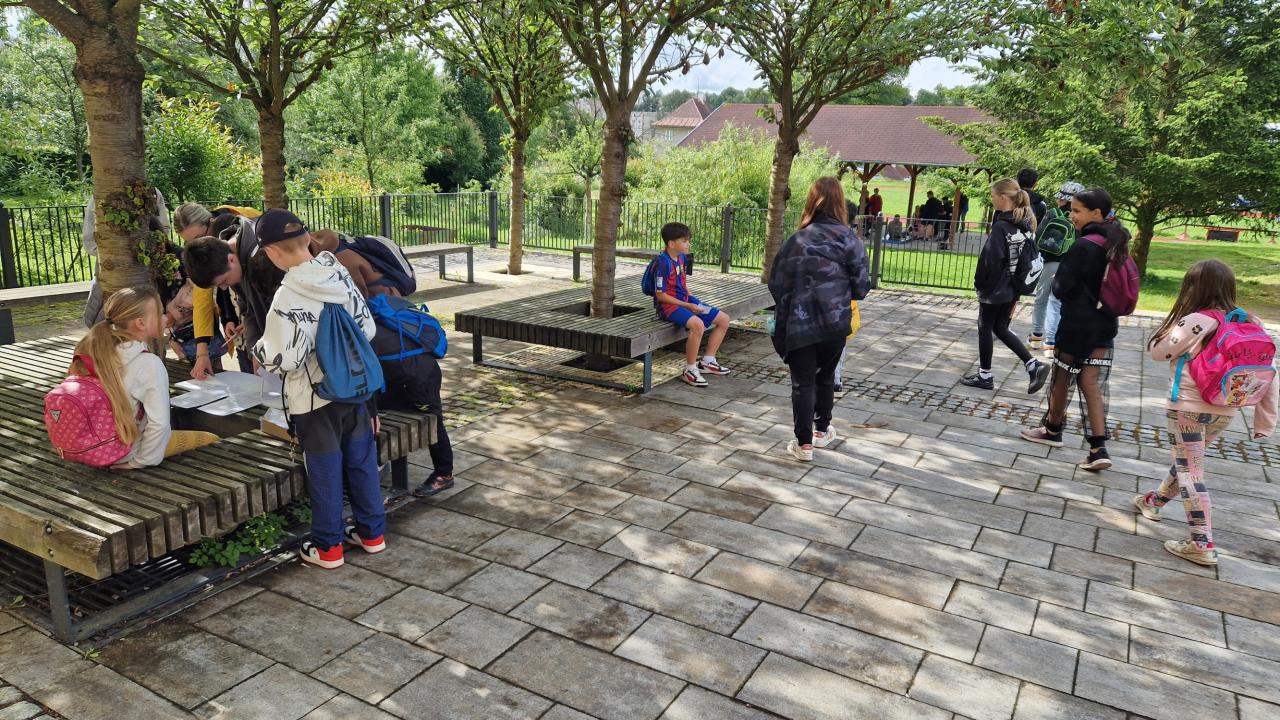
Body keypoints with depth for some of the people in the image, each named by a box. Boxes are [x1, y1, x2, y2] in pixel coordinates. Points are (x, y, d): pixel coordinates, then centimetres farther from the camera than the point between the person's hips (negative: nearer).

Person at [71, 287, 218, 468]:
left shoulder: (98, 351, -4)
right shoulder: (149, 364, -25)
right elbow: (159, 423, -31)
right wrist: (141, 461, -17)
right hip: (123, 455, -8)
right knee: (211, 439, -4)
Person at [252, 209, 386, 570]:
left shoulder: (288, 297, -22)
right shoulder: (341, 276, -3)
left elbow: (284, 359, -21)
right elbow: (368, 328, 3)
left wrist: (259, 348, -2)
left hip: (315, 398, -6)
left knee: (324, 471, 9)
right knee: (362, 460, 17)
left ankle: (328, 547, 23)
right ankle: (372, 532, 30)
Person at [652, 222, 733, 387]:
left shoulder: (682, 258, 9)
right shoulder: (663, 262, -18)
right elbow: (660, 295, -19)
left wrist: (693, 302, 6)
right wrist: (688, 306, -19)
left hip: (685, 300, 10)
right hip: (668, 305, -9)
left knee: (724, 319, 6)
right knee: (698, 324, -37)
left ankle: (707, 361, 16)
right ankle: (690, 370, -20)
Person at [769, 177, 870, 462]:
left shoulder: (797, 240, -7)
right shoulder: (849, 239, -6)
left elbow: (776, 283, -4)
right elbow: (861, 285, -5)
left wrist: (785, 309, 13)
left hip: (798, 324, -1)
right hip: (835, 322, 2)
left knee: (803, 383, 7)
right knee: (825, 377, 21)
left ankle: (804, 444, 8)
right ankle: (822, 431, 37)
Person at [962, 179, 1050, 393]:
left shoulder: (1001, 227, -19)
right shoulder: (1026, 224, 5)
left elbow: (990, 259, -20)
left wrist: (979, 283, -7)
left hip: (995, 289, -8)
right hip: (1013, 288, 8)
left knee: (985, 328, 8)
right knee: (1001, 328, 18)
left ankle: (985, 375, 18)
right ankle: (1034, 365, 7)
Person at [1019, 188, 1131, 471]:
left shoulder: (1083, 247, -18)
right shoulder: (1117, 244, 7)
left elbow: (1061, 289, -16)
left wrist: (1056, 280, 3)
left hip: (1077, 325, -7)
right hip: (1106, 324, 7)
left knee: (1062, 378, 12)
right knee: (1091, 383, 6)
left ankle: (1053, 429, 30)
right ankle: (1098, 449, 0)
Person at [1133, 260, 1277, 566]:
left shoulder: (1195, 322, -16)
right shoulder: (1249, 324, 2)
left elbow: (1158, 351, -4)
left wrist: (1172, 327, 4)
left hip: (1187, 407, -7)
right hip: (1224, 412, 7)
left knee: (1190, 472, 1)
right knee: (1188, 462, 24)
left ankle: (1202, 545, 0)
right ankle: (1155, 500, 46)